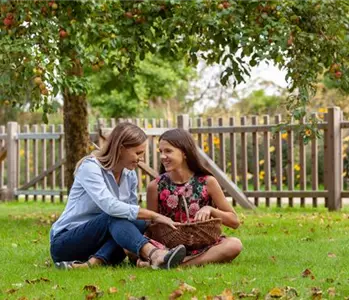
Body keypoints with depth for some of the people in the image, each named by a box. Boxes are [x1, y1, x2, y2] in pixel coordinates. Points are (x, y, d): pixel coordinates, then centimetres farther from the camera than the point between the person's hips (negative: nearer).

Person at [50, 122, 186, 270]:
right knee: (114, 216, -32)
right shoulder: (91, 167, -17)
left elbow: (133, 213, 1)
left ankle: (94, 263, -41)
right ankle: (155, 255, -58)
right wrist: (154, 216, -32)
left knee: (139, 224, -21)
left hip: (98, 245, 6)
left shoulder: (130, 175, 6)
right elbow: (110, 206, -32)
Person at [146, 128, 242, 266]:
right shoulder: (155, 186, 0)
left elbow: (234, 222, 4)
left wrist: (210, 210, -14)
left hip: (202, 247, 1)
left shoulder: (207, 182, -2)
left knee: (234, 244, -31)